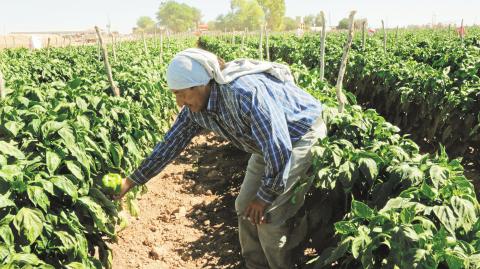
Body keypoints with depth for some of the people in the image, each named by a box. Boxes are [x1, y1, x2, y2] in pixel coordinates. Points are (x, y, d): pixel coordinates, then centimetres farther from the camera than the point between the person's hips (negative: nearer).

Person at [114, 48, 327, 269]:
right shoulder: (195, 107, -11)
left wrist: (265, 195, -21)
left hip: (302, 137, -8)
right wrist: (133, 180, 4)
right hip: (270, 143, 8)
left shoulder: (245, 93, -38)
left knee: (269, 217, -11)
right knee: (244, 208, 9)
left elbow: (279, 149, -35)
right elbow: (171, 142, 1)